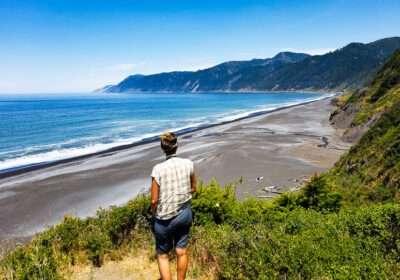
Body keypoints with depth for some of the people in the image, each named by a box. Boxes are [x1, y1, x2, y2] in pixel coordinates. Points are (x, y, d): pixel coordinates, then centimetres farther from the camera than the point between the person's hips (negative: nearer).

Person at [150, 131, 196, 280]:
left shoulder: (158, 169, -20)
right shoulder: (188, 164, -9)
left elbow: (154, 200, -15)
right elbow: (193, 189, 4)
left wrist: (155, 214, 4)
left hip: (165, 218, -3)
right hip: (185, 213, 4)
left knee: (162, 255, 17)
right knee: (182, 251, 21)